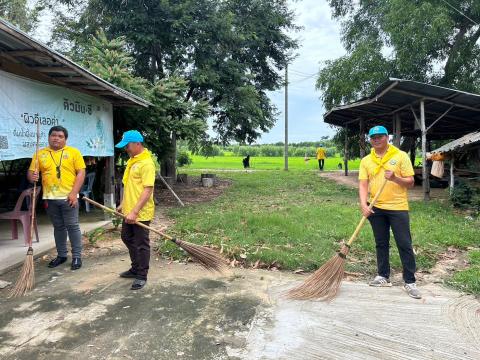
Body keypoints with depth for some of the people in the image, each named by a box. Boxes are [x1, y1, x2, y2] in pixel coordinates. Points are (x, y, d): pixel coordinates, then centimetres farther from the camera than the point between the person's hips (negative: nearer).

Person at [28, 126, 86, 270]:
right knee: (58, 227, 14)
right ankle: (61, 254, 27)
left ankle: (77, 256, 10)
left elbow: (81, 172, -5)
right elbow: (31, 172, 9)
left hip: (68, 197, -3)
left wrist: (74, 193, -13)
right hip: (50, 198, 3)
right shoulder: (40, 154, 9)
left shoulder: (73, 152, 0)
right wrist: (32, 177, -16)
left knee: (72, 226, 1)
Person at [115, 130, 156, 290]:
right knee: (127, 238, 21)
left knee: (141, 244, 3)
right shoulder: (132, 160, 11)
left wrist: (135, 211, -28)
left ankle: (141, 276, 18)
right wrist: (123, 204, 21)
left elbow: (148, 190, -25)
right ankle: (136, 268, 38)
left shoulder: (146, 163, -19)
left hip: (140, 213, -10)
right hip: (129, 211, 10)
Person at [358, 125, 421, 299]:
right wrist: (364, 205, -14)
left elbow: (410, 182, -3)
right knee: (381, 244, 13)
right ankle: (383, 276, 26)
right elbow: (363, 185, 0)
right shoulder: (366, 161, 5)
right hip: (376, 208, 3)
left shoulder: (401, 156, -2)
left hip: (398, 207, -3)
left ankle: (409, 282, 13)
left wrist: (395, 178, -22)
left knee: (405, 245, 1)